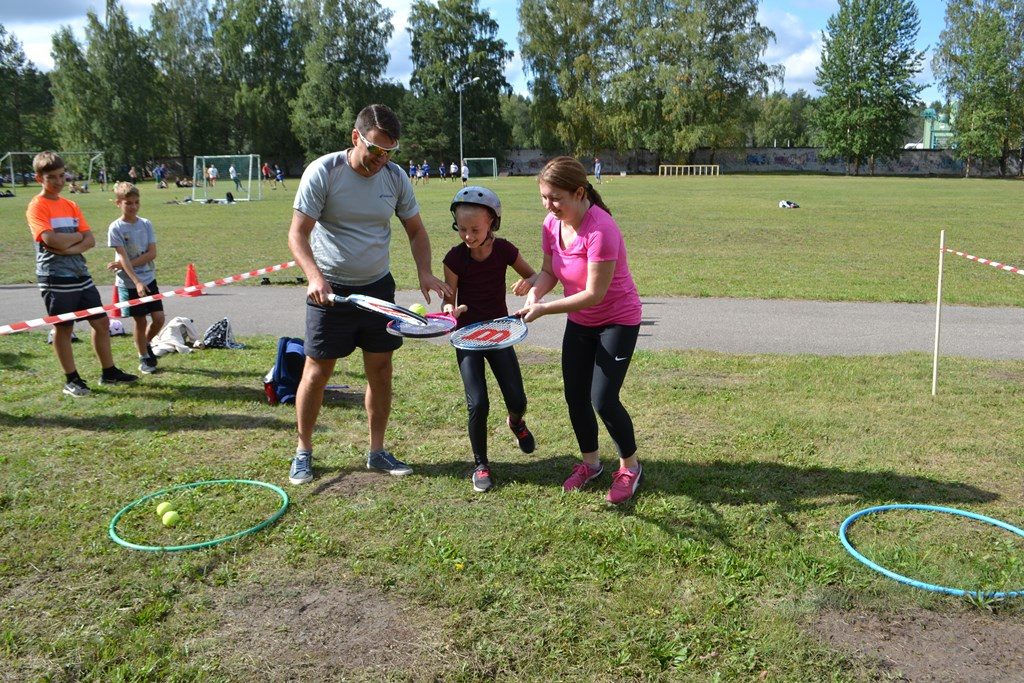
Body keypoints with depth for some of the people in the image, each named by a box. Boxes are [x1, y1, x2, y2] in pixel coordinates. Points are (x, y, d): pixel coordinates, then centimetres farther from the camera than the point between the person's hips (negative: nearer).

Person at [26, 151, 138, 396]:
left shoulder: (71, 205, 11)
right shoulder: (37, 207, -8)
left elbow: (90, 240, 3)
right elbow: (51, 240, -22)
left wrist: (70, 248, -14)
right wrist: (77, 236, -6)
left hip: (81, 275, 6)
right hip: (56, 278, -6)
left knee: (101, 322, 10)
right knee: (63, 329, 4)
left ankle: (109, 372, 22)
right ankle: (71, 380, 15)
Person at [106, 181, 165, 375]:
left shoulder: (146, 224, 1)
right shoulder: (115, 228, -9)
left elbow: (152, 254, -5)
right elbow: (123, 258, -15)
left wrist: (126, 264, -15)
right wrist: (137, 282, -24)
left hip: (149, 280, 3)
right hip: (129, 283, -3)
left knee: (159, 318, -1)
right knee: (140, 321, 3)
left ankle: (146, 343, 28)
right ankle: (144, 358, 21)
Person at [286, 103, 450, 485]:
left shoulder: (396, 177, -1)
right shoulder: (323, 172, -13)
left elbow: (416, 230, 8)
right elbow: (298, 234, -15)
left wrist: (424, 272, -9)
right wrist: (315, 277, -32)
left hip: (378, 286, 4)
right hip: (330, 290, -4)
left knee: (381, 369, 6)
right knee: (317, 372, 1)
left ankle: (377, 452, 21)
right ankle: (303, 452, 19)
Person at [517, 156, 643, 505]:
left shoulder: (600, 230, -30)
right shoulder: (552, 224, -8)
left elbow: (594, 294, -29)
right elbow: (549, 271, 0)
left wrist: (544, 309, -32)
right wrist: (535, 289, -23)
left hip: (618, 321, -7)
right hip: (579, 322, 7)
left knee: (603, 400, -9)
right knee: (575, 396, 8)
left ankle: (630, 467, 16)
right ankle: (590, 463, 30)